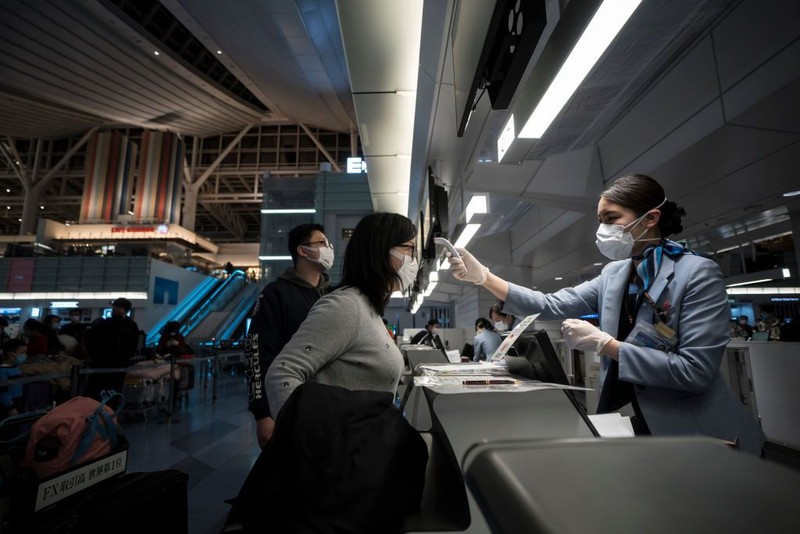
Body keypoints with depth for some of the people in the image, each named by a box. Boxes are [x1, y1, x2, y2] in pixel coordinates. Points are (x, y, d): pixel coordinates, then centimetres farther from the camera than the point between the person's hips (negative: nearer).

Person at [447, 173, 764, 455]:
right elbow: (551, 306, -4)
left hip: (693, 436, -5)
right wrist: (483, 277, -13)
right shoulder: (613, 275, 2)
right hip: (626, 424, 6)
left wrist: (604, 344, -23)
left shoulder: (698, 273, -16)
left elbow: (694, 371, -23)